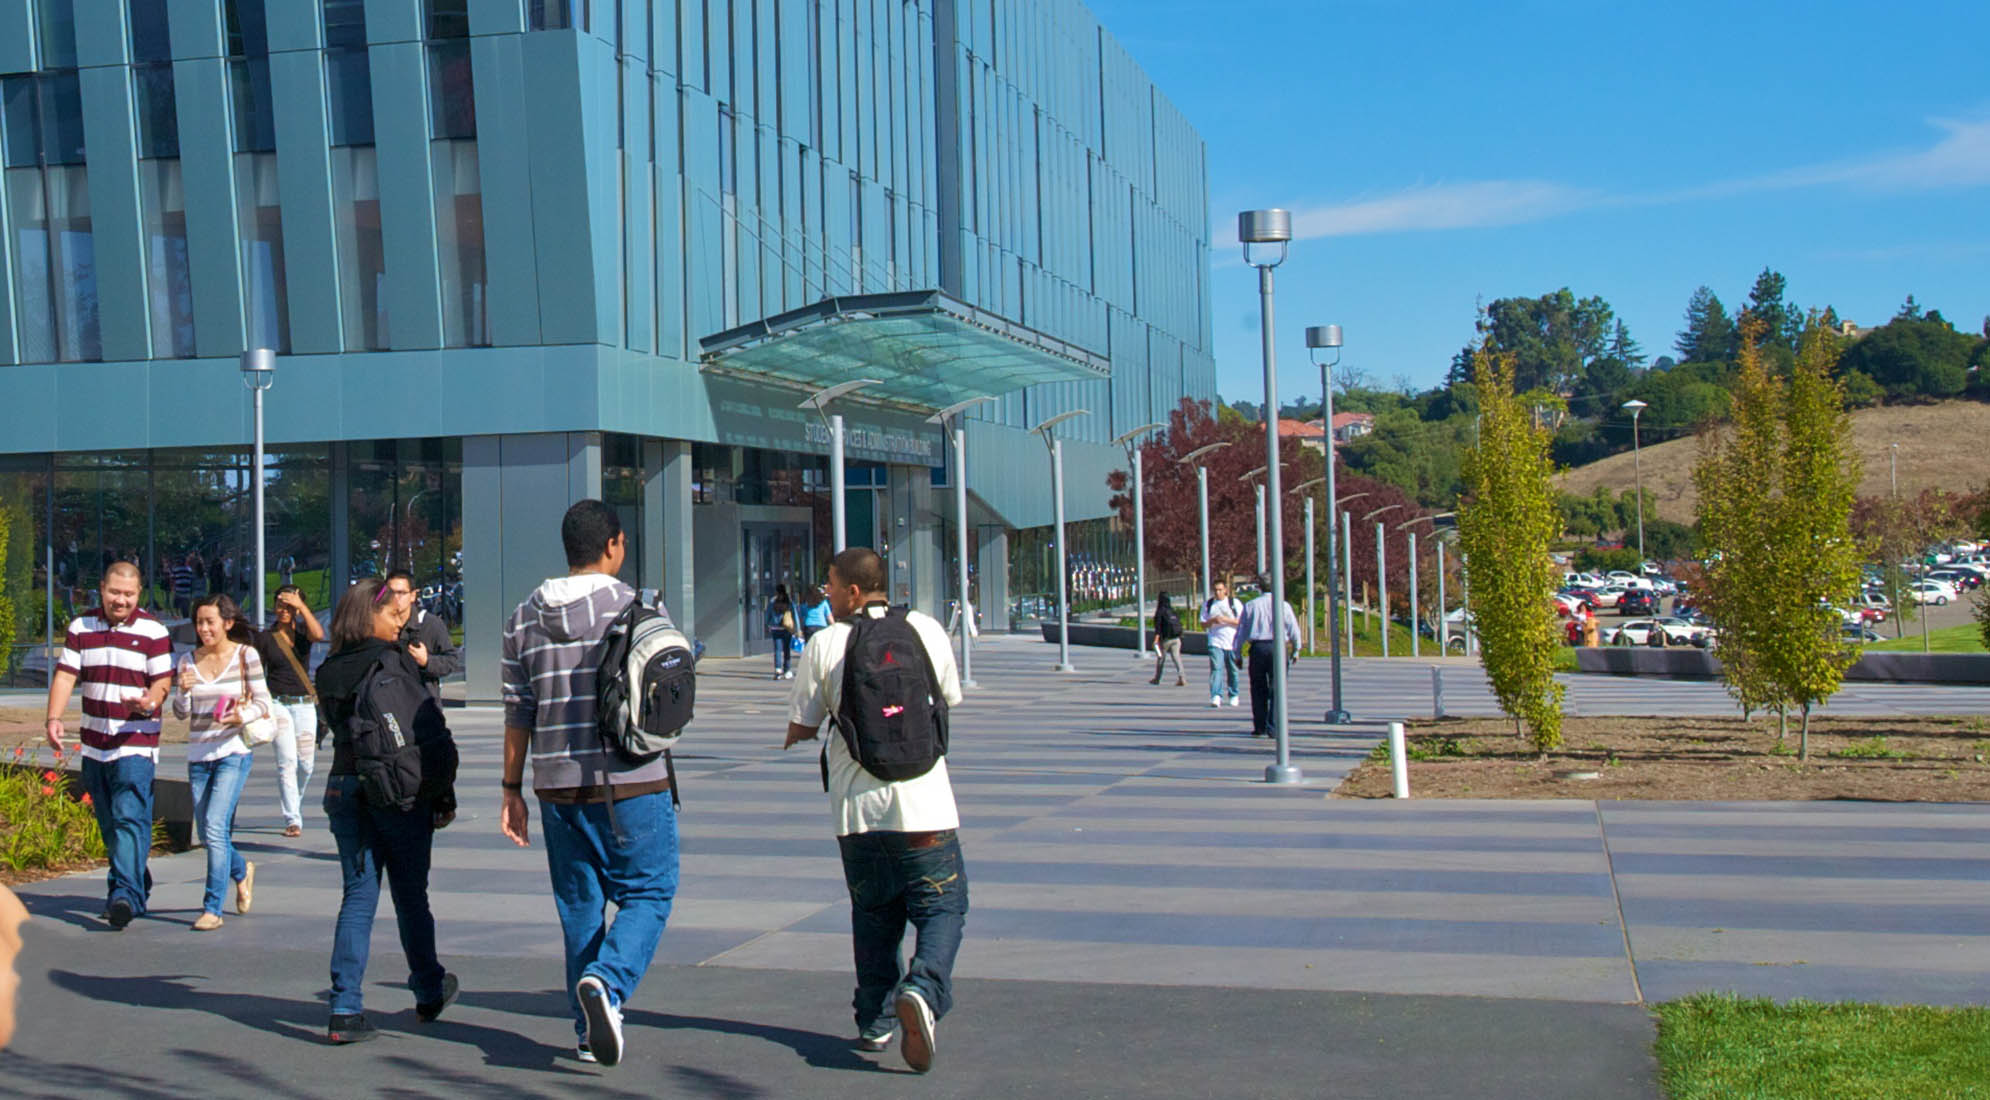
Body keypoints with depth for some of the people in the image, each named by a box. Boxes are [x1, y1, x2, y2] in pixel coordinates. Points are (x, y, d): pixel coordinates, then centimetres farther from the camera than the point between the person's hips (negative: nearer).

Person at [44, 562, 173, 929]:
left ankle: (126, 893, -22)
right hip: (94, 743, 5)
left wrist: (150, 702, -29)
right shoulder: (81, 627, 8)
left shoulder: (153, 631, -2)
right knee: (108, 823, 12)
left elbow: (162, 681, -6)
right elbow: (65, 674, 2)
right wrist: (54, 717, -14)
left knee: (129, 817, -16)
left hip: (136, 743, -5)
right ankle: (138, 885, 26)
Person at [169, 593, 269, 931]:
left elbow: (265, 703, -4)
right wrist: (183, 691, -17)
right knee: (208, 836, 11)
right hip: (198, 756, 5)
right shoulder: (189, 660, 7)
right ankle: (242, 872, 41)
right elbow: (180, 713, 4)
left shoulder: (246, 655, -3)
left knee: (215, 828, -16)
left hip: (233, 753, -5)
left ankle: (212, 908, -10)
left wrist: (243, 715, -24)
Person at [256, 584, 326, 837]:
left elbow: (319, 634, -19)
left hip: (305, 704, 2)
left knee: (306, 764, 7)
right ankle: (292, 820, -10)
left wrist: (302, 606, -19)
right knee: (287, 763, -11)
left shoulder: (303, 631, 6)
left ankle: (293, 804, 34)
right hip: (278, 704, -2)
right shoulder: (264, 637, 3)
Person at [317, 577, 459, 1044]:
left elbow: (338, 729, 11)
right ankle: (429, 992, 27)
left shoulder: (329, 672, 6)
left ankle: (345, 1009, -4)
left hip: (344, 789, 4)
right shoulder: (395, 662, -10)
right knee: (410, 897, 10)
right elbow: (431, 730, -10)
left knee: (357, 897, 5)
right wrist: (445, 794, -4)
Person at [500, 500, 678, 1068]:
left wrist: (512, 790, 12)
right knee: (648, 893, 6)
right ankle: (607, 981, -18)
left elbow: (517, 713, 7)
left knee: (579, 904, 13)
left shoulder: (524, 617, 6)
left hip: (558, 785, 4)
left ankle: (590, 1031, 16)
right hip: (632, 782, -4)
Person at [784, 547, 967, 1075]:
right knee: (942, 907, 6)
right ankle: (922, 990, -19)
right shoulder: (926, 630, 2)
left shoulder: (824, 645, -3)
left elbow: (800, 728, 2)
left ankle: (876, 1020, 20)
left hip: (856, 807, 1)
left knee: (872, 913, 18)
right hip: (923, 803, -1)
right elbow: (951, 700, 16)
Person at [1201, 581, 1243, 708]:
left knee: (1232, 671, 7)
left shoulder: (1235, 603, 4)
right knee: (1216, 668, -14)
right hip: (1215, 642, 0)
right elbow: (1204, 625, 9)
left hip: (1232, 643, 0)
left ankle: (1233, 696, 22)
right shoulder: (1208, 604, 9)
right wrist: (1213, 621, -12)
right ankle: (1216, 696, -20)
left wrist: (1226, 619, -14)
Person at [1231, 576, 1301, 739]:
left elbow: (1241, 631, 7)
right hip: (1278, 648, -1)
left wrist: (1237, 653, 14)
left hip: (1257, 648, 1)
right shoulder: (1283, 606, 1)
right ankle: (1273, 728, -7)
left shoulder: (1250, 606, 5)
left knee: (1258, 689, 11)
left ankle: (1260, 727, 13)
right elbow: (1294, 630, 3)